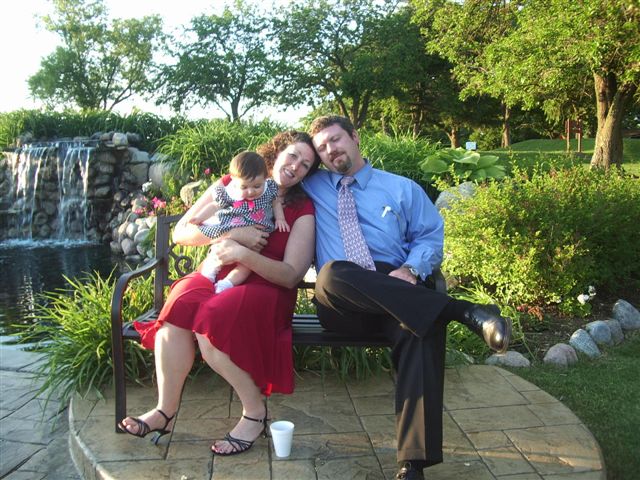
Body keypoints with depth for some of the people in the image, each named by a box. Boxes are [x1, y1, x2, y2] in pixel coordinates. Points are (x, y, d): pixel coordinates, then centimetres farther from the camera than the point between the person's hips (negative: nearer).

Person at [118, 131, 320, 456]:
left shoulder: (302, 209, 4)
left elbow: (291, 275, -7)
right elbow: (181, 232, 2)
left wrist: (243, 253, -21)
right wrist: (235, 233, -12)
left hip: (264, 288, -2)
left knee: (211, 321, -33)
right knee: (179, 306, -31)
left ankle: (255, 411, -14)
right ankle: (165, 411, -18)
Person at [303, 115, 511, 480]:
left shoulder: (402, 188, 21)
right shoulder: (312, 186, 23)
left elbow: (431, 236, 13)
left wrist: (410, 270, -8)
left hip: (398, 294, 0)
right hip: (340, 303, 0)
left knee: (423, 327, -36)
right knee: (333, 272, -38)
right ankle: (464, 312, -36)